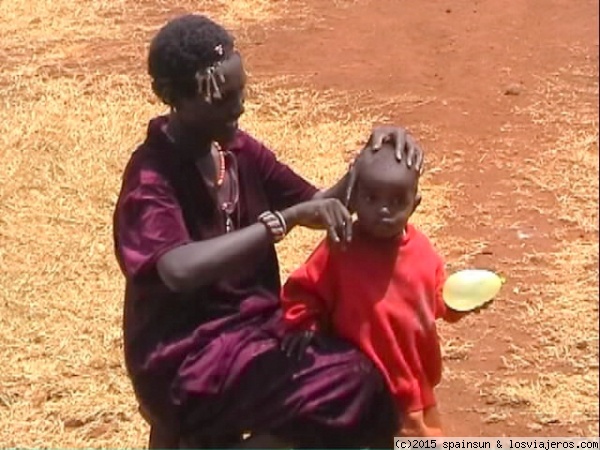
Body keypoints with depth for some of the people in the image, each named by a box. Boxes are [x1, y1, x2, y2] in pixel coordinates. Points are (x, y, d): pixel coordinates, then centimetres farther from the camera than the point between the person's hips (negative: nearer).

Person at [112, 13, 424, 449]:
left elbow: (321, 204, 11)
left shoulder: (239, 149, 4)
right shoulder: (152, 179, -18)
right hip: (188, 359, -8)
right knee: (356, 389, -20)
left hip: (255, 324, 8)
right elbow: (180, 270, -36)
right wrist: (287, 218, -35)